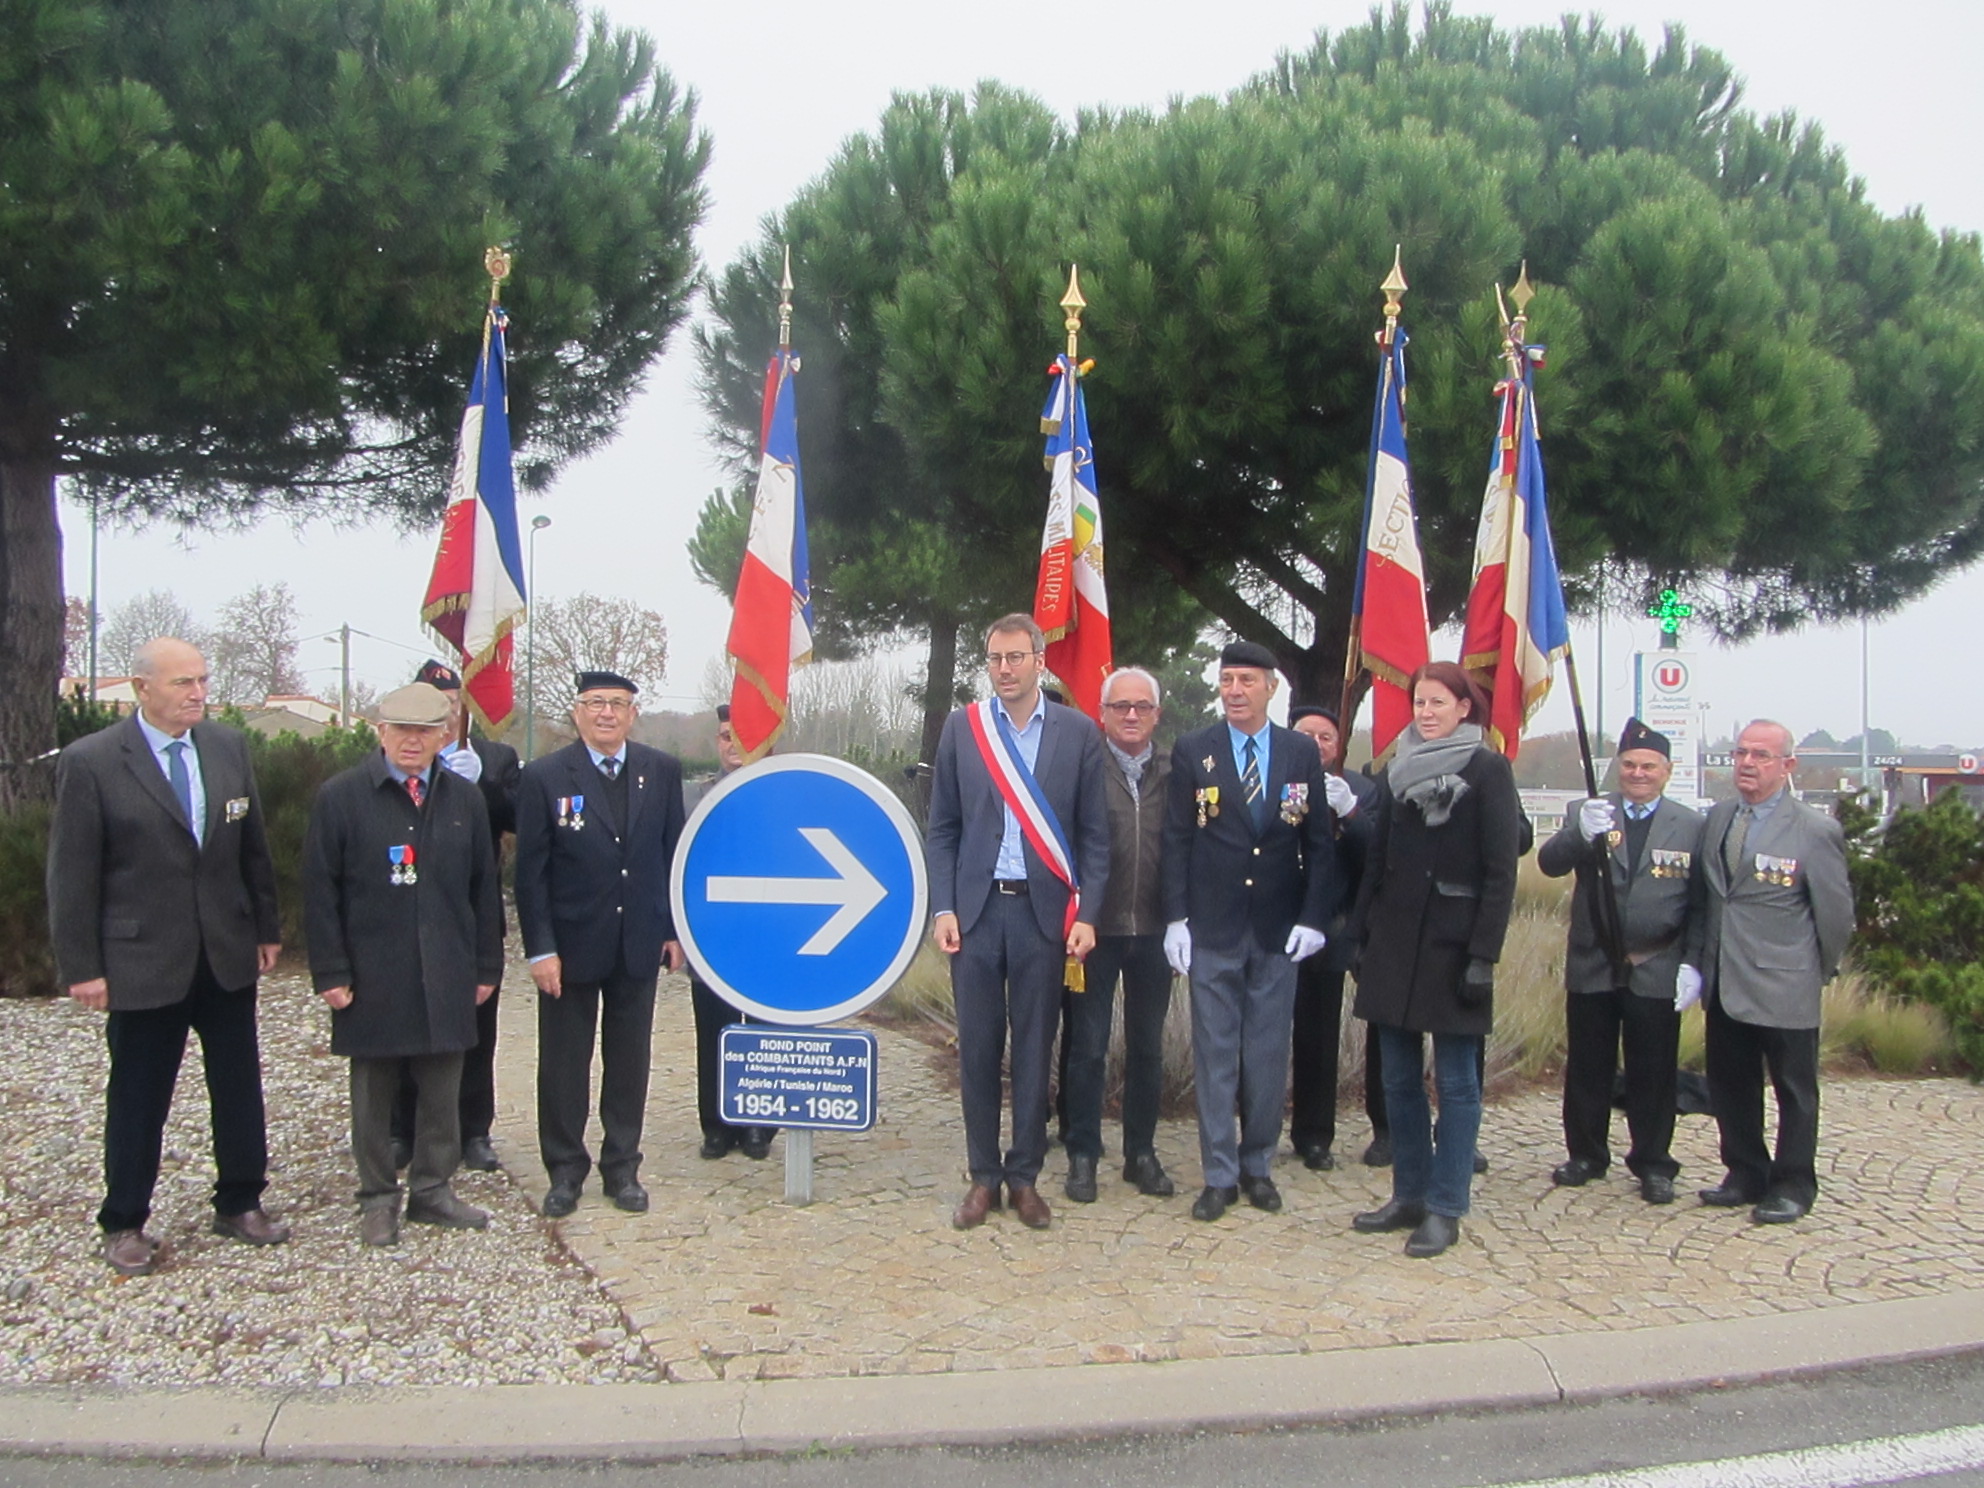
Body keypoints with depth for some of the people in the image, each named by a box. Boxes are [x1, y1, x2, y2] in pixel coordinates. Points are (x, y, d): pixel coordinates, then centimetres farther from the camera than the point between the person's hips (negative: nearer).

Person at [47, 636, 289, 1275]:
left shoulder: (229, 747, 4)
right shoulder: (91, 762, -9)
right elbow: (72, 875, -8)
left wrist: (267, 928, 11)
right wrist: (81, 966, -9)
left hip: (228, 955, 4)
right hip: (142, 960, -4)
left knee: (240, 1085, 12)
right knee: (137, 1099, 8)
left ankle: (240, 1204, 28)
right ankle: (124, 1224, 24)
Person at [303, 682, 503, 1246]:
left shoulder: (465, 799, 8)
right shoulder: (341, 796, -2)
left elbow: (484, 888, 10)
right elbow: (320, 890, -3)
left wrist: (486, 966, 7)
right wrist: (330, 972, -8)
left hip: (446, 979, 3)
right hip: (372, 979, -2)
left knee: (442, 1092, 8)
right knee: (373, 1094, 7)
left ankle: (432, 1190, 22)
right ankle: (378, 1199, 20)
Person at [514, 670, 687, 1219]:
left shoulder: (662, 772, 2)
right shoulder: (544, 777, -6)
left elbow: (674, 854, 7)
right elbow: (530, 871, -6)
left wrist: (674, 929, 3)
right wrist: (540, 948, -11)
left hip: (639, 943, 2)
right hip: (571, 943, -2)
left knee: (629, 1061, 11)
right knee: (563, 1064, 8)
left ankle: (622, 1168, 23)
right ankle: (565, 1171, 21)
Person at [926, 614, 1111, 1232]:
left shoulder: (1078, 733, 2)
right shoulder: (962, 727, 5)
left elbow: (1095, 835, 3)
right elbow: (941, 829, 6)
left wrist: (1086, 914, -4)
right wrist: (942, 908, -2)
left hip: (1043, 911, -1)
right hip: (977, 908, 1)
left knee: (1035, 1048, 7)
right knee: (978, 1047, 6)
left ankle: (1025, 1176, 18)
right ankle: (983, 1176, 18)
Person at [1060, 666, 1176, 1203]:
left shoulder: (1174, 773, 5)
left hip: (1152, 930, 3)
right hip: (1095, 929, -3)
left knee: (1147, 1047, 12)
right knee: (1087, 1046, 5)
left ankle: (1141, 1153, 24)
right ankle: (1082, 1155, 16)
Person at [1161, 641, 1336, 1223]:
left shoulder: (1302, 753, 5)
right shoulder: (1192, 752, 1)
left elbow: (1318, 843, 6)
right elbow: (1176, 840, 0)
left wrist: (1313, 917, -2)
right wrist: (1176, 918, -6)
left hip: (1279, 930, 1)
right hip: (1213, 929, -1)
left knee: (1269, 1054, 8)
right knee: (1215, 1054, 3)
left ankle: (1257, 1165, 22)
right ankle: (1219, 1175, 12)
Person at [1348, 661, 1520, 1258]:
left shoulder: (1488, 771, -4)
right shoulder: (1398, 770, 11)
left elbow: (1500, 871, -9)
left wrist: (1484, 956, -15)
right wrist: (1363, 936, 10)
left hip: (1452, 943, -6)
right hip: (1393, 941, 6)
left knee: (1456, 1081, 1)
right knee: (1399, 1078, 10)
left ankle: (1445, 1210, 7)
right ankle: (1409, 1196, 20)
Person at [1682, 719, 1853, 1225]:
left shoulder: (1816, 831, -11)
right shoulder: (1718, 818, 6)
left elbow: (1836, 912, -4)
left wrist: (1820, 972, 5)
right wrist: (1695, 961, 5)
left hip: (1784, 987, -5)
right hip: (1723, 983, 5)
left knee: (1794, 1089, 8)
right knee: (1731, 1086, 13)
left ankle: (1793, 1186, 21)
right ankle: (1745, 1175, 27)